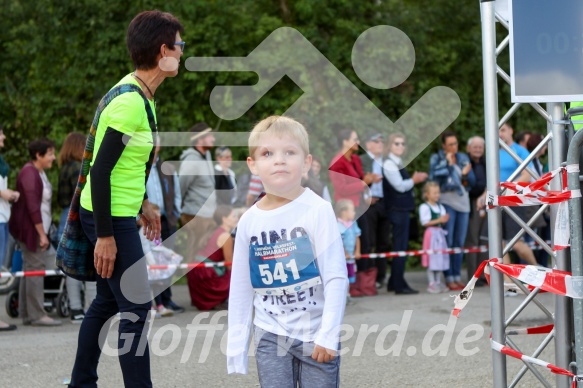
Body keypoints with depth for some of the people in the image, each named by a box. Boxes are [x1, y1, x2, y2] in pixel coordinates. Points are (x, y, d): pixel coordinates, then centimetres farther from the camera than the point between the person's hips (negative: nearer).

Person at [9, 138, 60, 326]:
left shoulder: (39, 173, 16)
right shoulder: (30, 174, -16)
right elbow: (32, 206, -21)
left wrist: (44, 231, 19)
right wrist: (42, 234, -22)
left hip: (36, 228, 10)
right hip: (31, 229, -10)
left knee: (29, 270, 11)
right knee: (35, 269, -9)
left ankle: (26, 314, 15)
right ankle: (37, 315, -8)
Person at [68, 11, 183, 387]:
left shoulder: (140, 95, 7)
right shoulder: (130, 103, -22)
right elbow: (101, 170, -23)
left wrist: (143, 203, 24)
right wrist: (105, 236, -22)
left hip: (120, 214, 10)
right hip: (110, 217, -10)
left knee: (109, 300, 17)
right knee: (137, 307, -7)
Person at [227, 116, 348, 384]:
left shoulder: (318, 211, -11)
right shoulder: (249, 221, 1)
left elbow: (336, 277, -11)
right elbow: (240, 288, 9)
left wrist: (329, 335, -16)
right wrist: (236, 346, 8)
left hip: (315, 334, -3)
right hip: (271, 335, 3)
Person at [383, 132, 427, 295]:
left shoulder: (398, 164, 18)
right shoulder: (389, 164, -12)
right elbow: (400, 186, -17)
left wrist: (415, 179, 5)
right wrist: (414, 180, -3)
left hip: (403, 208, 10)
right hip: (397, 209, -10)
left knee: (400, 246, 12)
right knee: (400, 246, -8)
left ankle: (394, 283, 19)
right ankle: (399, 285, -5)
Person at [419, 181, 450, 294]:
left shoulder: (440, 207, 11)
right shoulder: (424, 207, -10)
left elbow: (443, 221, 13)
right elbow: (425, 222, -16)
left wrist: (445, 220, -10)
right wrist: (439, 220, -20)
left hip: (440, 234, 7)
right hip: (431, 234, -7)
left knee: (440, 259, 9)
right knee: (432, 260, -5)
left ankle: (438, 282, 17)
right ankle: (432, 283, 1)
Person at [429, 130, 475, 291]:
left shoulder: (463, 158, 12)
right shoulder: (436, 159, 1)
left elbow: (472, 181, 11)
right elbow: (434, 177, -13)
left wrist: (465, 175, -10)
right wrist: (447, 163, -12)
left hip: (463, 202, 5)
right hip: (446, 202, -5)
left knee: (460, 242, 7)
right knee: (448, 242, -8)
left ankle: (457, 276, 12)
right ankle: (449, 278, -5)